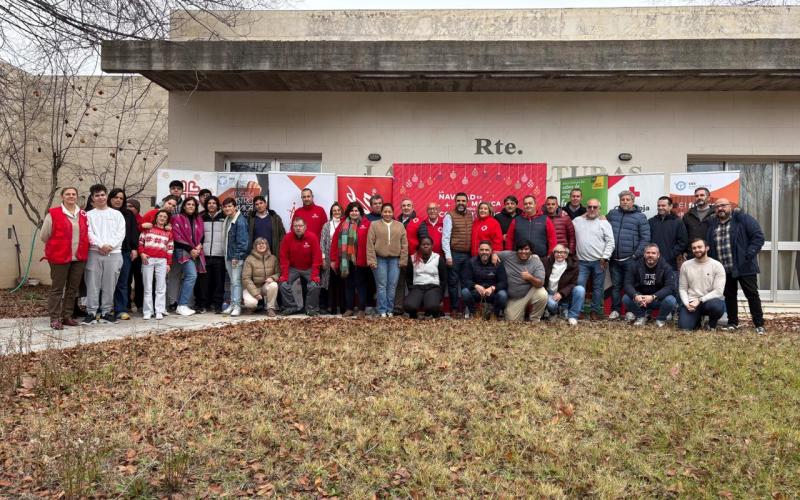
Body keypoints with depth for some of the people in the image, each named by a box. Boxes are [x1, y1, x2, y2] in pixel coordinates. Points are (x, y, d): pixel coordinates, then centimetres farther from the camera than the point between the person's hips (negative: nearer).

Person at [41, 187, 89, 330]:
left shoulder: (83, 215, 9)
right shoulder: (53, 214, -4)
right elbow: (44, 236, 1)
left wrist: (82, 249, 11)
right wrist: (57, 247, 8)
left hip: (79, 258, 5)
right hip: (59, 257, -5)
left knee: (73, 288, 10)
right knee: (57, 288, 0)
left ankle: (67, 316, 20)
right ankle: (55, 318, 4)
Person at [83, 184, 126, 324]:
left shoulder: (117, 214, 10)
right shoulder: (89, 215, 9)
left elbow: (121, 233, 2)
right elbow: (89, 233, -2)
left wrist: (110, 245, -12)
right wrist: (101, 245, -16)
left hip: (114, 253, 1)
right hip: (94, 253, 0)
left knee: (110, 285, 4)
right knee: (92, 284, -1)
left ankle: (106, 312, 12)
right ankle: (91, 313, 5)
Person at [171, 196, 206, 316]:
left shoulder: (198, 219, 15)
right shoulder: (178, 218, -2)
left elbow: (201, 234, 18)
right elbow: (177, 237, -8)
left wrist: (199, 246, -2)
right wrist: (190, 249, -12)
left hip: (196, 251, 6)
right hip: (183, 251, -6)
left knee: (188, 277, 7)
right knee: (192, 275, -20)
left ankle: (181, 304, 13)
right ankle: (183, 305, -15)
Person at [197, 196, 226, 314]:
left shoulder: (224, 218, 6)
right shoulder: (202, 218, 12)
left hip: (219, 255, -1)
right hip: (205, 254, 1)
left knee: (219, 281, 0)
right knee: (203, 281, 0)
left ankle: (217, 305, 7)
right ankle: (202, 304, 7)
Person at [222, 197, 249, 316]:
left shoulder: (240, 221, -14)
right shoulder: (227, 220, 12)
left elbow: (242, 241, -17)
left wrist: (237, 256, -19)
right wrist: (227, 256, 13)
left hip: (237, 256, -8)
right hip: (228, 255, 8)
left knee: (236, 281, -8)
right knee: (232, 281, 13)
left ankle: (237, 306, -5)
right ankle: (232, 304, 20)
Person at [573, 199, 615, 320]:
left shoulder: (604, 223, 2)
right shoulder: (577, 221, 9)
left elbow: (610, 242, -2)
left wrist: (605, 257, -9)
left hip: (599, 261, -1)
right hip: (582, 261, 1)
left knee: (597, 288, 6)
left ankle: (595, 311, 16)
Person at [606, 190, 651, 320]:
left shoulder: (640, 217, 0)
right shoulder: (612, 214, 9)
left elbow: (645, 238, -5)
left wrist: (637, 255, -11)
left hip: (630, 259, -3)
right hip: (614, 259, 3)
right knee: (616, 285, 9)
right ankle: (615, 310, 18)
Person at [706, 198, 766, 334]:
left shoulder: (743, 219, -4)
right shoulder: (712, 224, 12)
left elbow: (758, 236, -9)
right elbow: (709, 246, 16)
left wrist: (749, 255, -17)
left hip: (744, 266, -5)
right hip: (723, 269, 5)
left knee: (752, 295, 0)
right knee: (729, 296, 13)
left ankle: (759, 324, 7)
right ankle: (732, 323, 23)